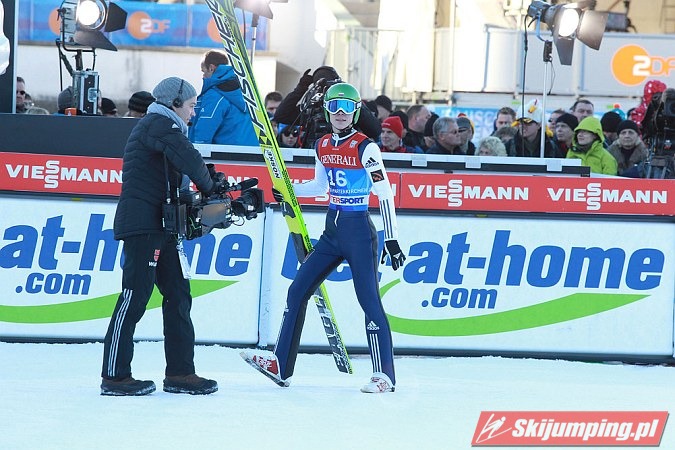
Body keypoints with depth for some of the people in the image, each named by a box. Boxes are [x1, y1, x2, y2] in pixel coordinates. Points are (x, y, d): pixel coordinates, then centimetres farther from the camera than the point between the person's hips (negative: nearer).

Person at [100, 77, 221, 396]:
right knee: (135, 297, -11)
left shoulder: (163, 128, 25)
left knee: (178, 295, 8)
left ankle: (180, 372, 11)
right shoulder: (159, 125, -6)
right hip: (142, 224, -10)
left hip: (161, 226, 11)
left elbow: (173, 185, 19)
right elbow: (189, 160, -22)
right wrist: (209, 187, -5)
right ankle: (114, 376, -10)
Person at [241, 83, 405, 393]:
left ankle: (384, 375, -4)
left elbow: (385, 194, -13)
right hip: (332, 230, 7)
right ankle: (281, 366, 12)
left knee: (369, 300, -9)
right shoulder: (322, 147, 8)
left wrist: (392, 239, -16)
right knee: (298, 290, 6)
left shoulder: (365, 148, -12)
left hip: (359, 233, -7)